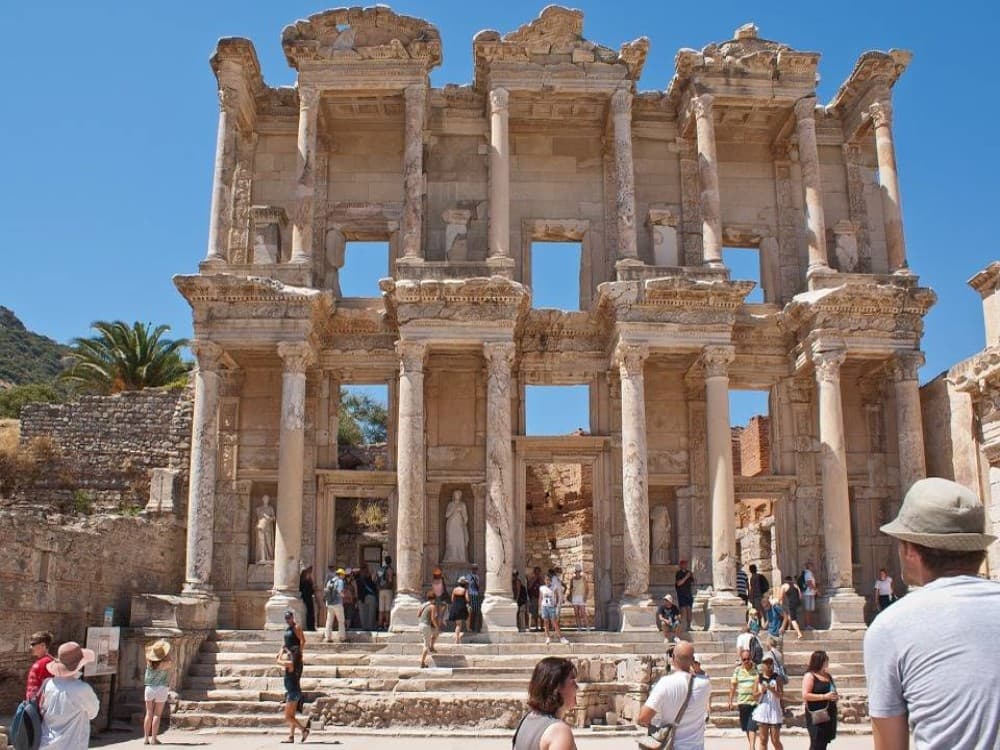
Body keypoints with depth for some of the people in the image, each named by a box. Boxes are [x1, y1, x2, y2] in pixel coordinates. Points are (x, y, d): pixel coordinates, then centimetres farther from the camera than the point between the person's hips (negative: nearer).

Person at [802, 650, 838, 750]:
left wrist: (835, 696, 5)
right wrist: (824, 697, -21)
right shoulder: (809, 676, -9)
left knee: (825, 742, 9)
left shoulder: (828, 675, 14)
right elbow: (805, 695, -17)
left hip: (829, 713, 8)